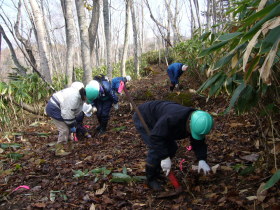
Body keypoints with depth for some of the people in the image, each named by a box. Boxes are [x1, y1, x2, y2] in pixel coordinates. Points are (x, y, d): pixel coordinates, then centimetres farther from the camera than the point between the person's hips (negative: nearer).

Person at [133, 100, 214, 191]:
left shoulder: (196, 123, -16)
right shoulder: (173, 118, -42)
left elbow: (199, 142, -6)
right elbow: (156, 137, -39)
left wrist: (202, 160, -20)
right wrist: (165, 157, -37)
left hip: (157, 119, 8)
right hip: (143, 118, -8)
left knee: (171, 147, 3)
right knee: (156, 149, -20)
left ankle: (156, 172, 21)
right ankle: (151, 179, -1)